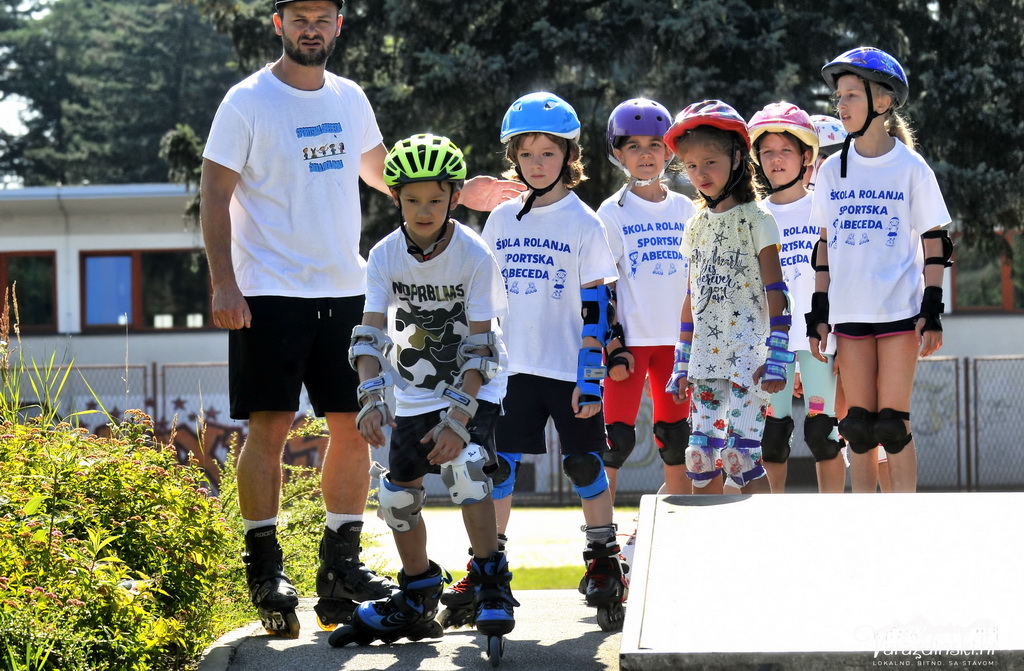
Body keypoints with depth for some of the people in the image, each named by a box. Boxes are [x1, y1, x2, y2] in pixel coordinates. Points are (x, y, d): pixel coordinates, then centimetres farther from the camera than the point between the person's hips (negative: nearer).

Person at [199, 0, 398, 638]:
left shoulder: (350, 99, 11)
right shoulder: (248, 102, -5)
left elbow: (379, 170, 27)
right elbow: (214, 193, -7)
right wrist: (224, 284, -15)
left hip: (345, 291, 5)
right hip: (271, 292, -5)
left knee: (354, 428, 5)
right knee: (270, 427, -6)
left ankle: (342, 567, 13)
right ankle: (266, 572, 3)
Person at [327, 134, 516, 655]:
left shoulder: (474, 255, -20)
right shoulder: (385, 256, -11)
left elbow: (478, 343, -22)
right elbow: (370, 333, -16)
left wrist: (458, 416, -30)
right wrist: (371, 398, -32)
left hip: (474, 387, -4)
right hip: (414, 392, 4)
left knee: (464, 466, -27)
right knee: (398, 493, 2)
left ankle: (492, 588, -15)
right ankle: (416, 603, 20)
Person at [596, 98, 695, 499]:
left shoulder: (685, 210, 10)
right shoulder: (613, 213, 0)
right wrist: (612, 345, -11)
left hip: (677, 338, 4)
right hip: (630, 338, -3)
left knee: (676, 440, 9)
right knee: (617, 438, -9)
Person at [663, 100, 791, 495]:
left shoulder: (756, 220, -3)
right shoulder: (695, 227, 15)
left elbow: (775, 293, -7)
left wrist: (777, 358, -14)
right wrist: (681, 364, 18)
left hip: (747, 357, -6)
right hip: (706, 359, 6)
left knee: (739, 457, -13)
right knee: (700, 458, 3)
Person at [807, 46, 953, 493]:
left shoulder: (910, 168, -1)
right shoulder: (833, 170, 9)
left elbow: (935, 244, 0)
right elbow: (826, 244, 13)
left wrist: (933, 312, -7)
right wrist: (818, 313, 8)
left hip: (900, 310, -3)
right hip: (850, 313, 3)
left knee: (892, 425, -6)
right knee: (859, 428, 3)